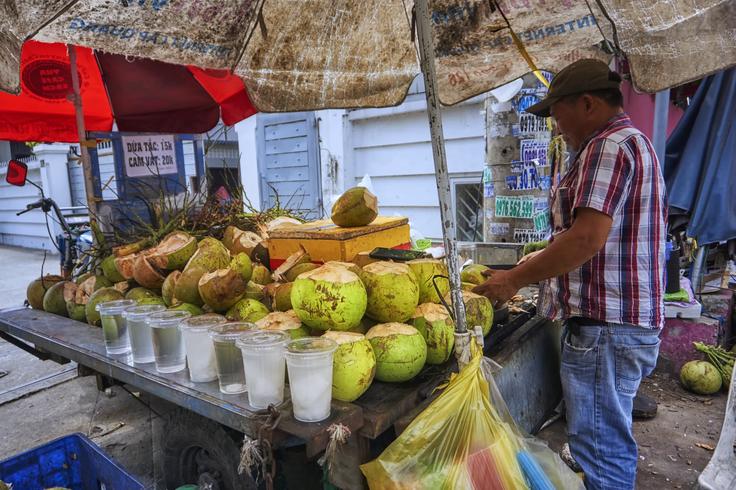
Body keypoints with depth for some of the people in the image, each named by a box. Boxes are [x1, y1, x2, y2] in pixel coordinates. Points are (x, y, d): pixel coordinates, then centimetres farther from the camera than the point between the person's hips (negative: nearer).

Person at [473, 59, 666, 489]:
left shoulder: (609, 145, -14)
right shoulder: (632, 141, 20)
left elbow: (587, 238, -24)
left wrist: (514, 279, -15)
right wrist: (534, 266, 18)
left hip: (605, 326, -11)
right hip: (628, 321, 11)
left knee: (600, 453, 1)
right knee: (613, 442, 23)